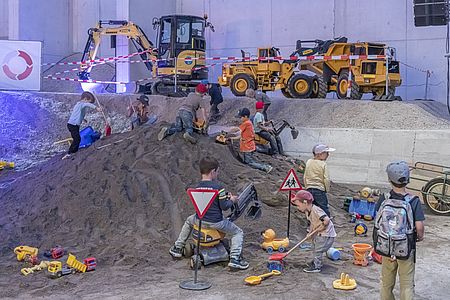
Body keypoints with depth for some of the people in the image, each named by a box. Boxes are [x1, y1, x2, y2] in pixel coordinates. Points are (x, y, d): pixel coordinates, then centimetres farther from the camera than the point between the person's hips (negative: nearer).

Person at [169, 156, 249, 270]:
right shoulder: (218, 187, -15)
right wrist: (232, 200, 8)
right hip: (216, 222, -5)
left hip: (200, 221, 5)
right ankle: (235, 258, -6)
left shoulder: (197, 187, 1)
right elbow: (224, 206, -14)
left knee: (189, 220, 38)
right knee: (238, 233, 13)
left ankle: (177, 248, 37)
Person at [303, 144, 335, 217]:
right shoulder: (323, 164, -11)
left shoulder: (308, 162, 6)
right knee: (324, 209, -1)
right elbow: (326, 179, -12)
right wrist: (327, 189, 2)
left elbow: (305, 177, 10)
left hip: (309, 189, 6)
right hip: (320, 189, -6)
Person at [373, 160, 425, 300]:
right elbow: (419, 227, -19)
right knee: (407, 285, 12)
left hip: (385, 247, 3)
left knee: (386, 283, 20)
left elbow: (377, 221, -4)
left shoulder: (383, 199, -10)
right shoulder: (414, 202, -17)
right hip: (406, 249, -2)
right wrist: (420, 237, 2)